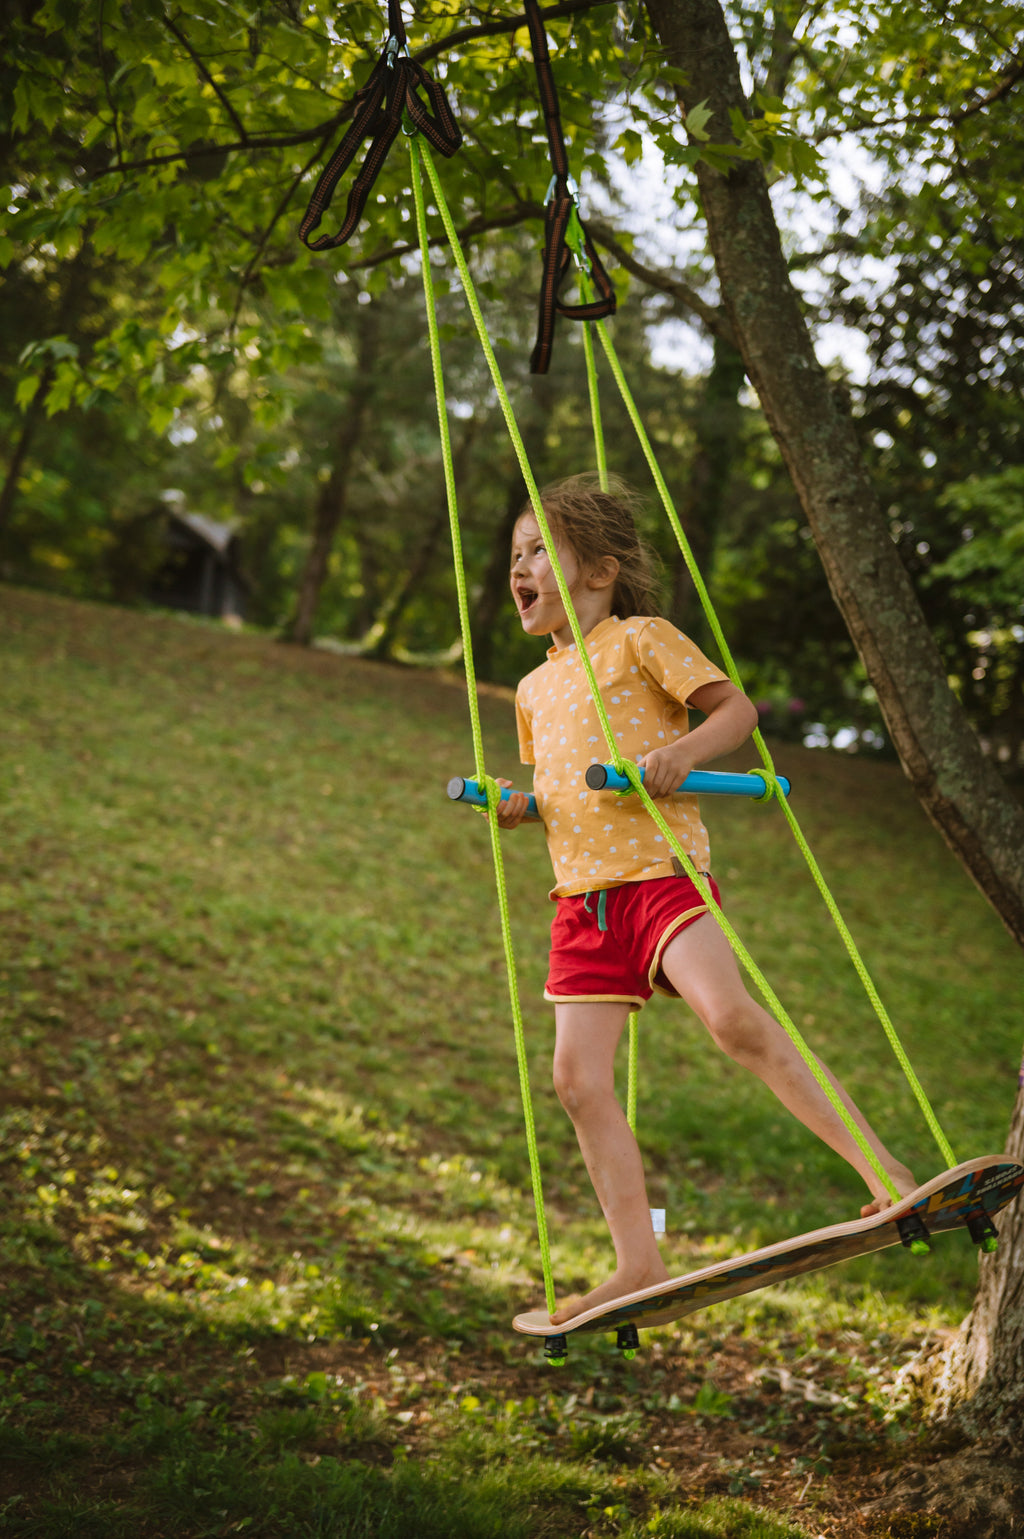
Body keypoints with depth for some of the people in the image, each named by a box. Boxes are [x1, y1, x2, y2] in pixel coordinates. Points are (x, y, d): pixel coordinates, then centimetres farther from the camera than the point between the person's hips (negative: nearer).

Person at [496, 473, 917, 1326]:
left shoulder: (643, 640, 3)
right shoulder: (536, 688, 23)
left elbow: (738, 707, -2)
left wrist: (684, 750, -21)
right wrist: (518, 804, 9)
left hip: (662, 873, -7)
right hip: (582, 897, 7)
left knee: (733, 1015, -28)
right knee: (579, 1076, -2)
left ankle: (886, 1172, -23)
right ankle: (640, 1265, 7)